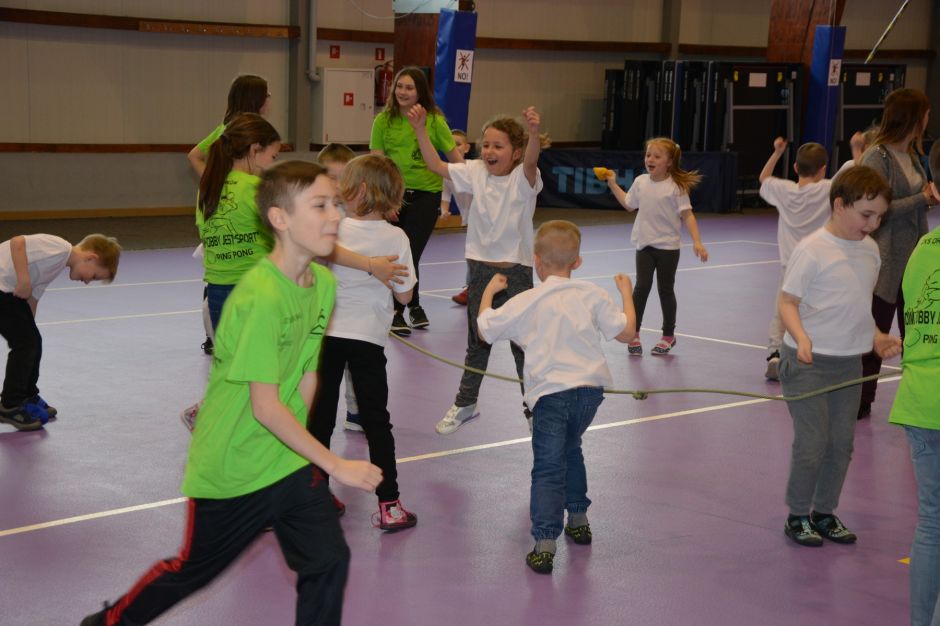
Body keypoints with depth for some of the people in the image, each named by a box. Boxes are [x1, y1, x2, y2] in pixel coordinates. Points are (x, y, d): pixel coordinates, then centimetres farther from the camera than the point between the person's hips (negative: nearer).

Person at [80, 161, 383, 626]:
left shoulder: (324, 283, -5)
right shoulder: (261, 297, -29)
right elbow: (266, 407, -28)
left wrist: (299, 444, 3)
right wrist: (338, 466, -25)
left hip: (289, 459, 6)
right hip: (230, 466, -5)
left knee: (328, 561, -3)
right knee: (194, 569, 15)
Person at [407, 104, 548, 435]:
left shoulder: (523, 178, -13)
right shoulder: (475, 172, -1)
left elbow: (530, 162, -35)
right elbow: (436, 165, -1)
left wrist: (534, 132, -56)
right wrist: (420, 129, -13)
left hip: (516, 269, -4)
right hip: (480, 267, 4)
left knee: (523, 343, 4)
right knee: (477, 341, 16)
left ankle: (534, 408, 19)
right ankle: (464, 404, 30)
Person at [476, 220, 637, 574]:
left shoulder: (525, 302, -1)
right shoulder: (593, 295, 4)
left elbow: (485, 330, 9)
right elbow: (626, 333, 7)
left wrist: (488, 292, 25)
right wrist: (626, 293, 22)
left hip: (552, 392, -4)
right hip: (591, 386, 4)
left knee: (548, 468, -5)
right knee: (570, 449, 28)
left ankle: (544, 544, -14)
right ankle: (578, 520, 39)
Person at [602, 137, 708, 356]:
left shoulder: (676, 187, -12)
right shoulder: (641, 182, 2)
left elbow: (687, 215, -11)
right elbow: (629, 204, 20)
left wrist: (697, 242, -18)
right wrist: (613, 184, 18)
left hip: (668, 247, -3)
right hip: (645, 245, 3)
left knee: (665, 289, 7)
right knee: (642, 286, -6)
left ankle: (668, 335, 23)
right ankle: (633, 332, 5)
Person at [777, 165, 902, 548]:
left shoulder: (870, 249, 6)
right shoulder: (812, 250, -16)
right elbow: (788, 302, -14)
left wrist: (876, 338, 8)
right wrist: (801, 338, -29)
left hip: (849, 363, 7)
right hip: (808, 362, -7)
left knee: (841, 444, 11)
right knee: (812, 443, -4)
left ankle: (824, 513, 26)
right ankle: (798, 517, 14)